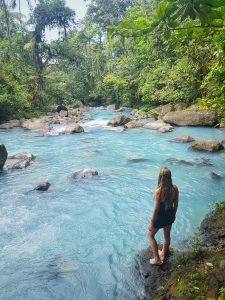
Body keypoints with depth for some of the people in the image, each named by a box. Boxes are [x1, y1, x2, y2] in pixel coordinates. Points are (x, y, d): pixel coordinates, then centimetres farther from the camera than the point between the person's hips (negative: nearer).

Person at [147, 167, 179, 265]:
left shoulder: (159, 191, -29)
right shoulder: (175, 188, -13)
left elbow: (156, 208, -21)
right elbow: (176, 205, -1)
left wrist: (151, 222, -8)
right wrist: (173, 215, 17)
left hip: (160, 216, -5)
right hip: (170, 215, 5)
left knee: (150, 235, 20)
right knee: (167, 235, 27)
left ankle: (157, 259, 26)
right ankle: (163, 254, 49)